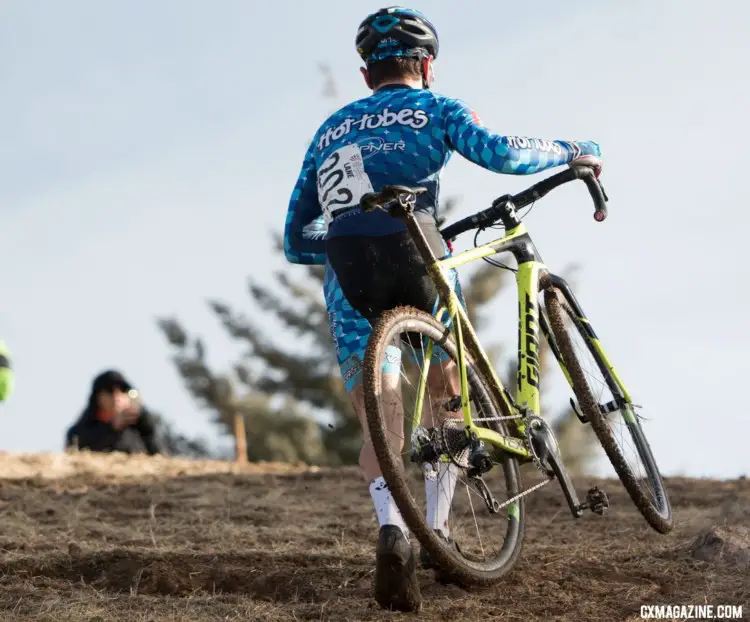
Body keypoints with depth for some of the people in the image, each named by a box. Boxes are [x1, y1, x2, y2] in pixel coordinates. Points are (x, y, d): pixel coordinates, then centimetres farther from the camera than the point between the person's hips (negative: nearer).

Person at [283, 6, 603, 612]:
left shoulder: (329, 130, 29)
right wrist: (571, 150, 10)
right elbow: (498, 152, -6)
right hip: (417, 261, -3)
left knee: (380, 424, 6)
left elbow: (296, 240, 28)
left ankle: (392, 530, -21)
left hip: (349, 282, 3)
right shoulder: (434, 107, 16)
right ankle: (437, 527, 14)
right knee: (453, 392, 21)